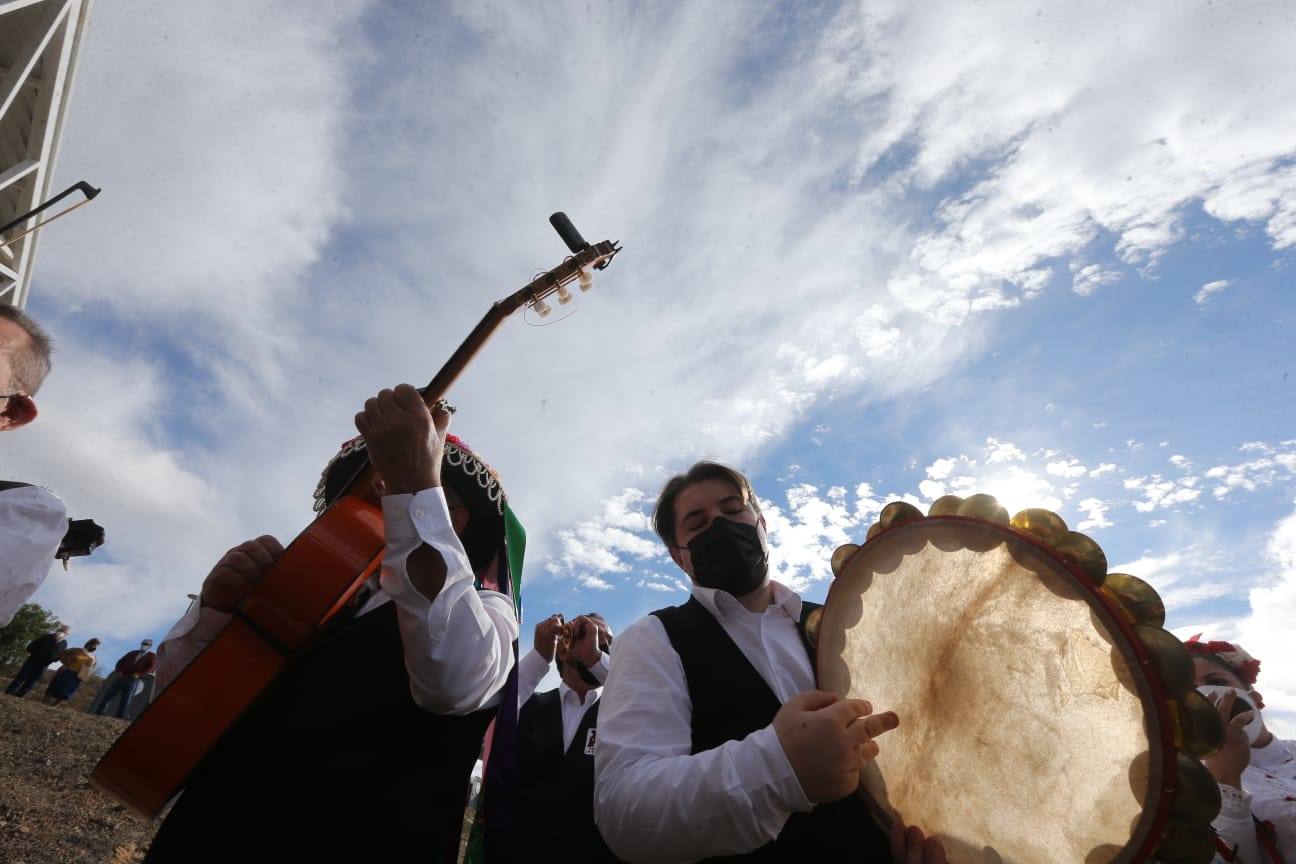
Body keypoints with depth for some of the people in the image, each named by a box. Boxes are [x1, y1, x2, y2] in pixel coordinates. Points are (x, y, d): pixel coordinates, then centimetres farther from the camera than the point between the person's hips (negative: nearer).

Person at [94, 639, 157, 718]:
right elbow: (120, 662, 20)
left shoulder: (152, 656, 5)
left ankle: (119, 718, 3)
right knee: (107, 696, 1)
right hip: (121, 677, 4)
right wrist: (119, 671, 0)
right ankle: (97, 714, 8)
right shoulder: (132, 653, 20)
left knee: (125, 701, -1)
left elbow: (153, 667, -9)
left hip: (132, 680, -4)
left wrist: (139, 675, -18)